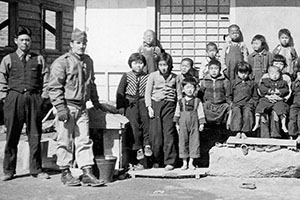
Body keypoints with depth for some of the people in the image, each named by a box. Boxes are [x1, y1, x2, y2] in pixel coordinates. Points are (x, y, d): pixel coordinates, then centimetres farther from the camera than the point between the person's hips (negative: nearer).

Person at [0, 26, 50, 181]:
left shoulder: (39, 59, 12)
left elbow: (45, 79, 11)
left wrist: (43, 96, 2)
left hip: (34, 98, 1)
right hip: (14, 99, -1)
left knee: (35, 136, 2)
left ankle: (36, 170, 10)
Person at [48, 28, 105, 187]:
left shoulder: (88, 61, 14)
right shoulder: (61, 62, -9)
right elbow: (54, 87, -12)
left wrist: (95, 101, 26)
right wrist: (60, 108, -18)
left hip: (82, 107, 6)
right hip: (67, 106, -6)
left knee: (84, 140, 5)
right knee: (65, 141, 2)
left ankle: (87, 173, 7)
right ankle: (65, 173, 12)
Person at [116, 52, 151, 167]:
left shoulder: (147, 77, 16)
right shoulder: (126, 76, 14)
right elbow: (120, 92, 10)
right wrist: (120, 107, 0)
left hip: (143, 101, 0)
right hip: (130, 102, 0)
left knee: (145, 117, -30)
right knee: (134, 120, -25)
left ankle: (147, 144, -27)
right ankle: (138, 148, -22)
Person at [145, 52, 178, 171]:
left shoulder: (174, 77, 9)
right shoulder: (153, 76, 7)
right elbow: (148, 92, 6)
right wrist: (149, 107, -4)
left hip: (169, 105, 0)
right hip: (155, 104, 0)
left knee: (169, 133, -6)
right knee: (155, 134, -2)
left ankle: (170, 162, -3)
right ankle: (156, 161, 11)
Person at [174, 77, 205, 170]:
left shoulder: (197, 101, 3)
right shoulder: (180, 102, 6)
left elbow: (200, 113, 3)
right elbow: (177, 113, 10)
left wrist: (201, 123, -1)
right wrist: (177, 123, 7)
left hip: (194, 125, -1)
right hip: (183, 125, 1)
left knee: (194, 142, -1)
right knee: (183, 142, 2)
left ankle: (191, 163, 7)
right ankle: (184, 163, 11)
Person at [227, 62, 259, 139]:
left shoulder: (252, 83, 17)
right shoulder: (233, 83, 19)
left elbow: (255, 97, 18)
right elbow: (230, 95, 22)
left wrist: (252, 104, 2)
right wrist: (230, 104, 9)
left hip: (248, 104, 0)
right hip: (236, 104, 1)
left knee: (248, 111, -35)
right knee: (236, 111, -34)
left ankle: (244, 132, -38)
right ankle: (237, 132, -42)